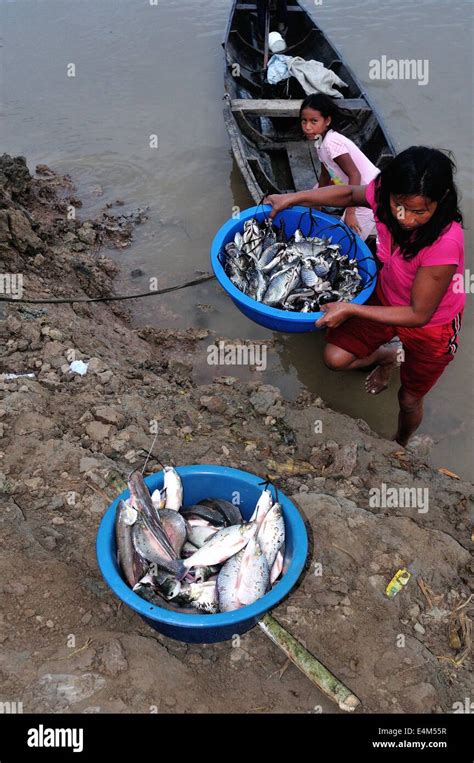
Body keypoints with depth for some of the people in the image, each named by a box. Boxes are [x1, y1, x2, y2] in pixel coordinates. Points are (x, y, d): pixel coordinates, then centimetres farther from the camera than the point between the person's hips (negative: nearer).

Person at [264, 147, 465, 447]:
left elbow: (419, 314, -30)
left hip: (432, 322, -4)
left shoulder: (445, 243, -42)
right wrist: (293, 197, -10)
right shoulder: (384, 193, -26)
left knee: (409, 400, 16)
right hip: (387, 295, 5)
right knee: (335, 358, 2)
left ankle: (400, 445, 52)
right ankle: (388, 356, 35)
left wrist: (351, 309, -34)